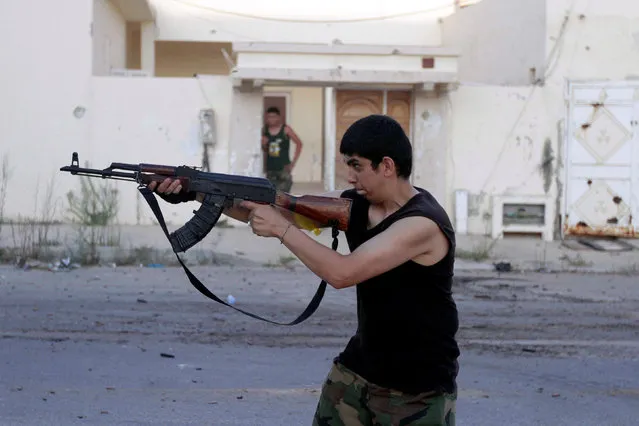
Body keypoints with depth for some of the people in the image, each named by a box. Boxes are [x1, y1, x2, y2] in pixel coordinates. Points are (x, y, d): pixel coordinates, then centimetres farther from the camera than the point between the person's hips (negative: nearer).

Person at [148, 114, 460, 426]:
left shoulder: (422, 223, -23)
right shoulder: (356, 204, 1)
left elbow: (341, 273, -29)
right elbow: (262, 211, -1)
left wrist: (282, 229, -22)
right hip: (358, 367, 7)